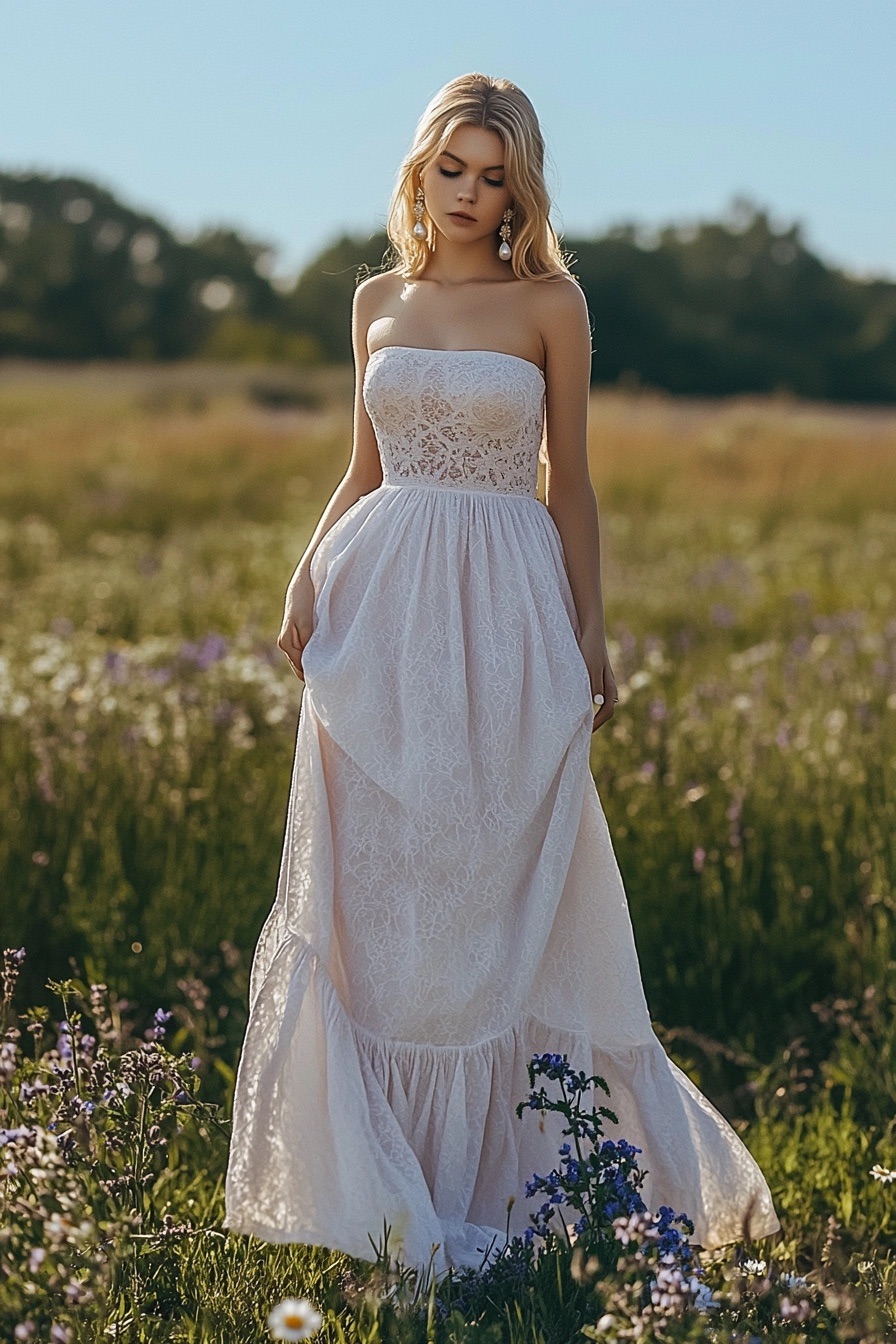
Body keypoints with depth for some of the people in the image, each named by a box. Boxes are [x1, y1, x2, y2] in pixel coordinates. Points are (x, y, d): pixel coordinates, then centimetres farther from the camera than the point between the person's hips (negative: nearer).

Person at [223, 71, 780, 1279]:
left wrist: (591, 634, -1)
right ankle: (384, 1169, 15)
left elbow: (570, 485, 2)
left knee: (500, 889, 2)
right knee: (375, 887, 4)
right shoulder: (377, 300, 11)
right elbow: (363, 472, 15)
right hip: (382, 603, 3)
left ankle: (484, 1167, 15)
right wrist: (306, 580, 2)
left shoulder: (551, 304, 0)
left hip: (505, 611, -3)